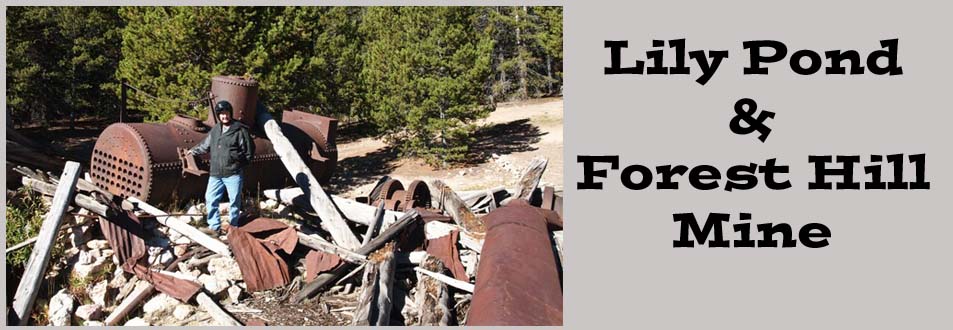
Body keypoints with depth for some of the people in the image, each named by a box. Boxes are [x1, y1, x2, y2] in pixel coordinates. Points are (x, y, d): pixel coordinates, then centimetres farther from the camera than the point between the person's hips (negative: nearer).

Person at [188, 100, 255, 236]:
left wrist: (239, 164, -4)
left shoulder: (240, 131, -7)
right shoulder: (215, 130, 9)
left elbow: (249, 151, -1)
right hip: (215, 174, 5)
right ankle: (215, 227, 16)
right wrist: (193, 151, 36)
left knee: (234, 202, 5)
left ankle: (233, 227, 20)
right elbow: (205, 145, 27)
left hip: (233, 175, -5)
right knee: (210, 200, 5)